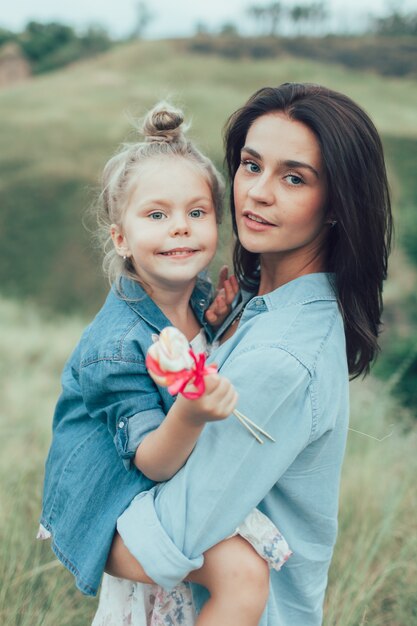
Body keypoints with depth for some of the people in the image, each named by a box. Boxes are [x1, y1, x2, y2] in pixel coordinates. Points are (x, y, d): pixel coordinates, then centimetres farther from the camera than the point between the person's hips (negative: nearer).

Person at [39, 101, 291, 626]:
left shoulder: (199, 296, -5)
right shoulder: (117, 344, -28)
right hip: (121, 490, -8)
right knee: (244, 573, -22)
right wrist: (189, 416, -47)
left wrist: (222, 322, -9)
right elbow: (152, 461, -25)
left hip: (181, 464, 9)